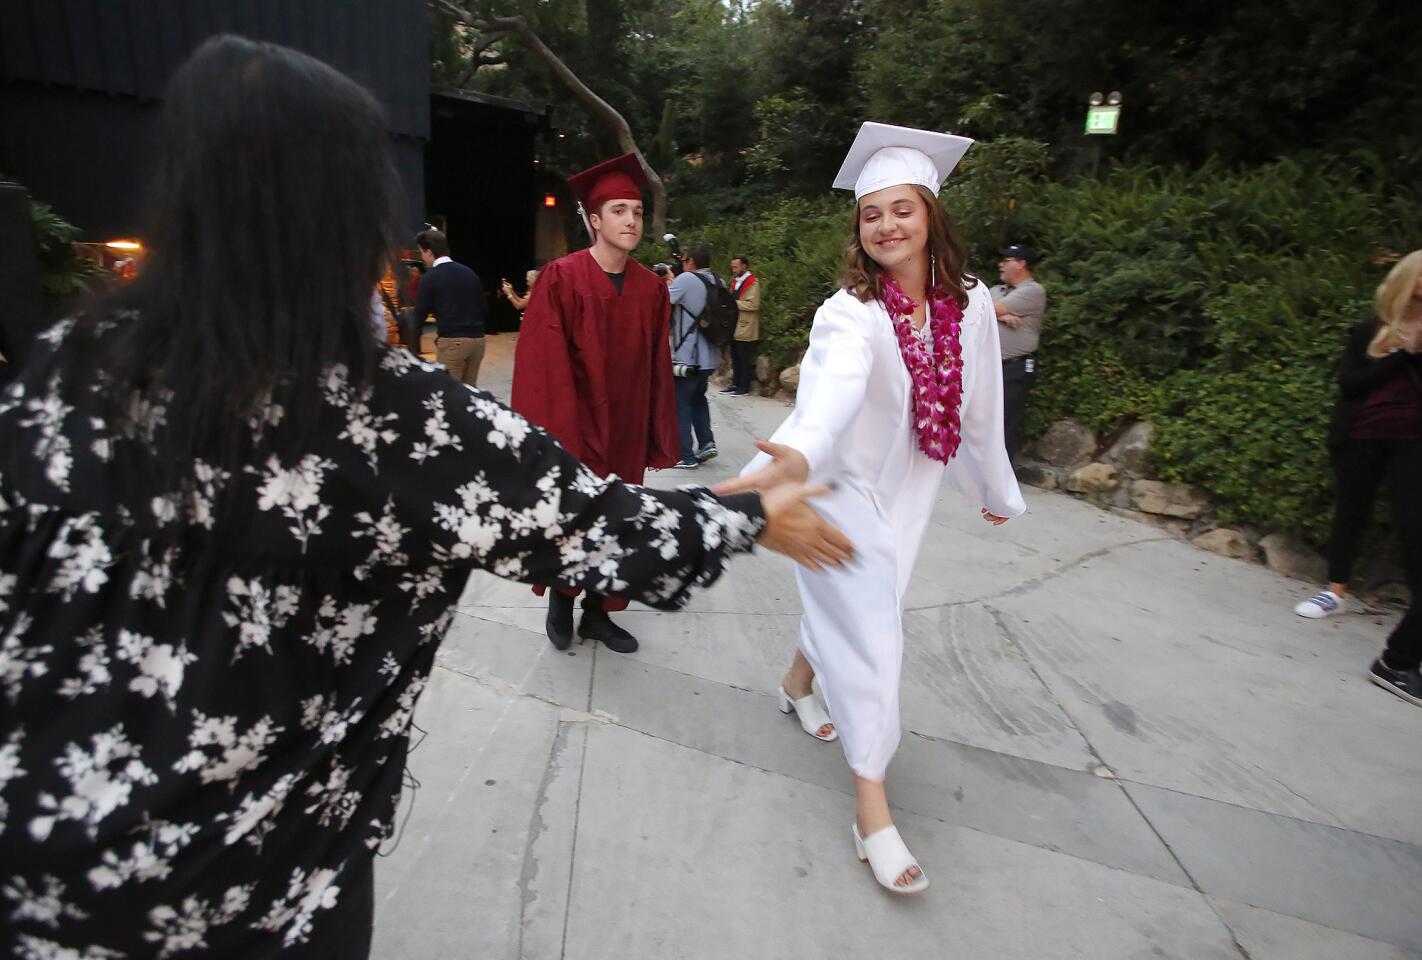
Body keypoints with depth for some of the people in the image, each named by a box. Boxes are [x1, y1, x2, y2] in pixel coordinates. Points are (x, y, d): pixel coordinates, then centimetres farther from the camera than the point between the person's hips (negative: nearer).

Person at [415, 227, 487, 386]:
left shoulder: (430, 278, -4)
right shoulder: (470, 273, 12)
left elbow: (419, 316, 0)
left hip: (452, 341, -6)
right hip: (477, 339, 6)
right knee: (470, 390, 14)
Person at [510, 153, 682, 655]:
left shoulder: (651, 287, 2)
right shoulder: (561, 279, -11)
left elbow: (658, 368, 3)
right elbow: (545, 365, -13)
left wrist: (657, 437, 3)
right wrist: (558, 436, -17)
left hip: (626, 434, 4)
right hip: (572, 428, -4)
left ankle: (598, 613, 30)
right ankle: (561, 602, 35)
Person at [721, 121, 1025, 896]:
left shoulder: (970, 304, -7)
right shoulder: (848, 314, -23)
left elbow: (979, 406, 4)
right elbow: (834, 388, -45)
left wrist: (995, 488, 14)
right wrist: (797, 457, -65)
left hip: (907, 485, 6)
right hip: (842, 484, -5)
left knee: (852, 603, 19)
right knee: (870, 630, -6)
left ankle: (798, 681, 50)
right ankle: (871, 807, 7)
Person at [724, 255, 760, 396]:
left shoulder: (752, 283, -10)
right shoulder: (736, 282, 17)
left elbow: (753, 304, -20)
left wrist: (734, 303, -17)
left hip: (745, 328, -9)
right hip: (734, 327, 9)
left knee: (745, 359, -3)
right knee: (735, 358, 12)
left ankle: (744, 387, 3)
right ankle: (735, 384, 20)